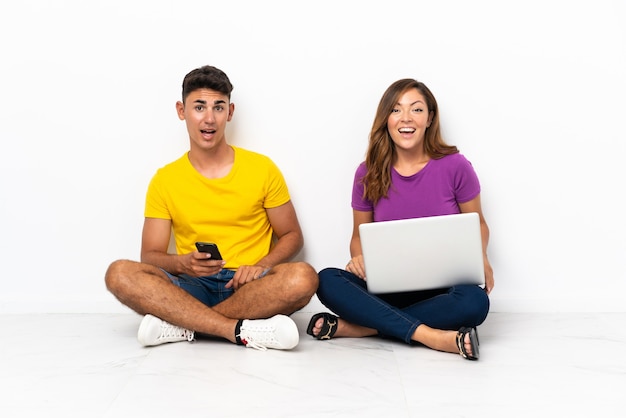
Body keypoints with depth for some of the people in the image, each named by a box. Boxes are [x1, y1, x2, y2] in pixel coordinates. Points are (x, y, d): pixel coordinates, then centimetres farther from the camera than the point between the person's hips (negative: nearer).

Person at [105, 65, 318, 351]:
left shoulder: (262, 169, 5)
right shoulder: (164, 180, 7)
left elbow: (292, 236, 10)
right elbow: (150, 255, 6)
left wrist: (261, 266, -10)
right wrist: (184, 263, -17)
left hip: (250, 287, 0)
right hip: (192, 287, 1)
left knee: (303, 277, -32)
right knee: (120, 273, -26)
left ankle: (180, 325, -23)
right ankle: (244, 330, -31)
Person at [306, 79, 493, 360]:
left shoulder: (454, 166, -5)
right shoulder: (369, 173, 1)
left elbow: (476, 224, 7)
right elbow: (359, 234, 11)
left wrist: (481, 257, -15)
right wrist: (359, 257, -13)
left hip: (441, 288, -1)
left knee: (474, 302, -35)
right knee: (327, 281, -26)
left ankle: (357, 326, -25)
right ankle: (430, 336, -32)